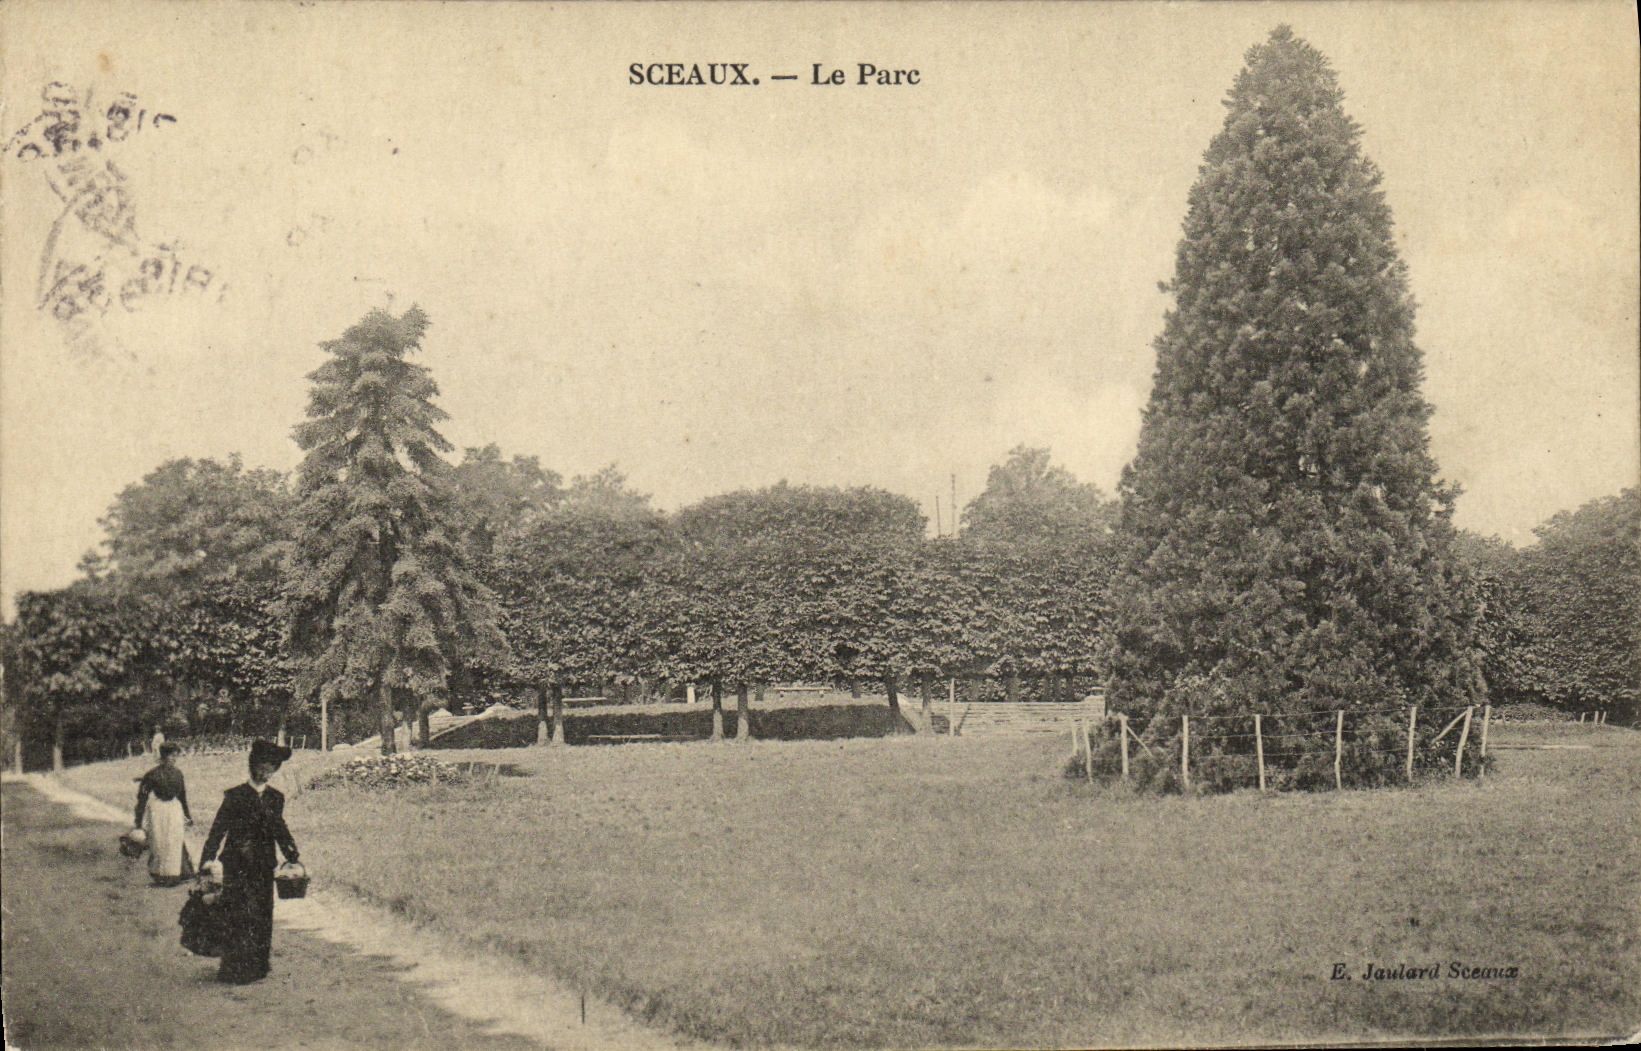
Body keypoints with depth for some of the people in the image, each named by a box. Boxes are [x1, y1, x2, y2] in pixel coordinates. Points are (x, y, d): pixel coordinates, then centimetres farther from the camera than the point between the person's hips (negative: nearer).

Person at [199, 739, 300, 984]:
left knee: (263, 916, 6)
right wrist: (207, 858, -13)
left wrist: (291, 854, 14)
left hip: (264, 867, 5)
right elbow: (218, 828, -5)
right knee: (241, 916, -9)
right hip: (237, 866, -4)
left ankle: (257, 967, 16)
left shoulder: (276, 798, 11)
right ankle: (235, 970, -2)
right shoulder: (235, 796, -2)